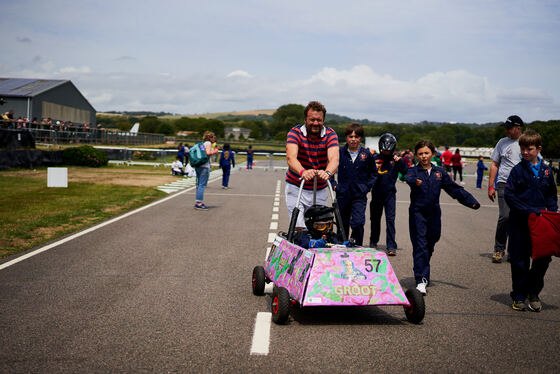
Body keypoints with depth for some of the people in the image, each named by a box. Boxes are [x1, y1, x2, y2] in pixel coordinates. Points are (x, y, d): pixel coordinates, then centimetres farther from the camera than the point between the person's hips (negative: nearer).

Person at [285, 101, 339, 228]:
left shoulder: (330, 134, -8)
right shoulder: (295, 132, -12)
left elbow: (334, 158, -26)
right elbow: (291, 158, -29)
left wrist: (327, 172, -49)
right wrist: (303, 171, -51)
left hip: (320, 190, 2)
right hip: (296, 187, -2)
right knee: (298, 228, -12)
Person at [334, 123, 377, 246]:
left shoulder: (367, 155, 0)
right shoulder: (339, 152, -1)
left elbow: (373, 173, 14)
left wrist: (367, 187, 3)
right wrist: (334, 184, 3)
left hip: (359, 195, -2)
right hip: (342, 194, 2)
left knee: (358, 223, -14)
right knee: (342, 224, 12)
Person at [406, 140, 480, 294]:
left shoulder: (439, 172, 9)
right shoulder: (414, 171, -2)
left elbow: (454, 188, 9)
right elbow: (409, 179, -26)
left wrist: (471, 201, -1)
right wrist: (415, 182, -51)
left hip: (434, 213, 4)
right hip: (417, 212, -4)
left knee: (430, 244, 13)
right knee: (420, 245, -11)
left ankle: (423, 272, 34)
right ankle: (421, 280, -13)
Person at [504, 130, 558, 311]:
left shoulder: (546, 170, 6)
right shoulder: (518, 170, -4)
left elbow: (552, 195, 17)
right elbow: (508, 194, -10)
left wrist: (551, 211, -2)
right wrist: (530, 211, -16)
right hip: (520, 222, -3)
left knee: (543, 258, 3)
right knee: (520, 261, 4)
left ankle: (533, 293, 21)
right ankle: (519, 297, 17)